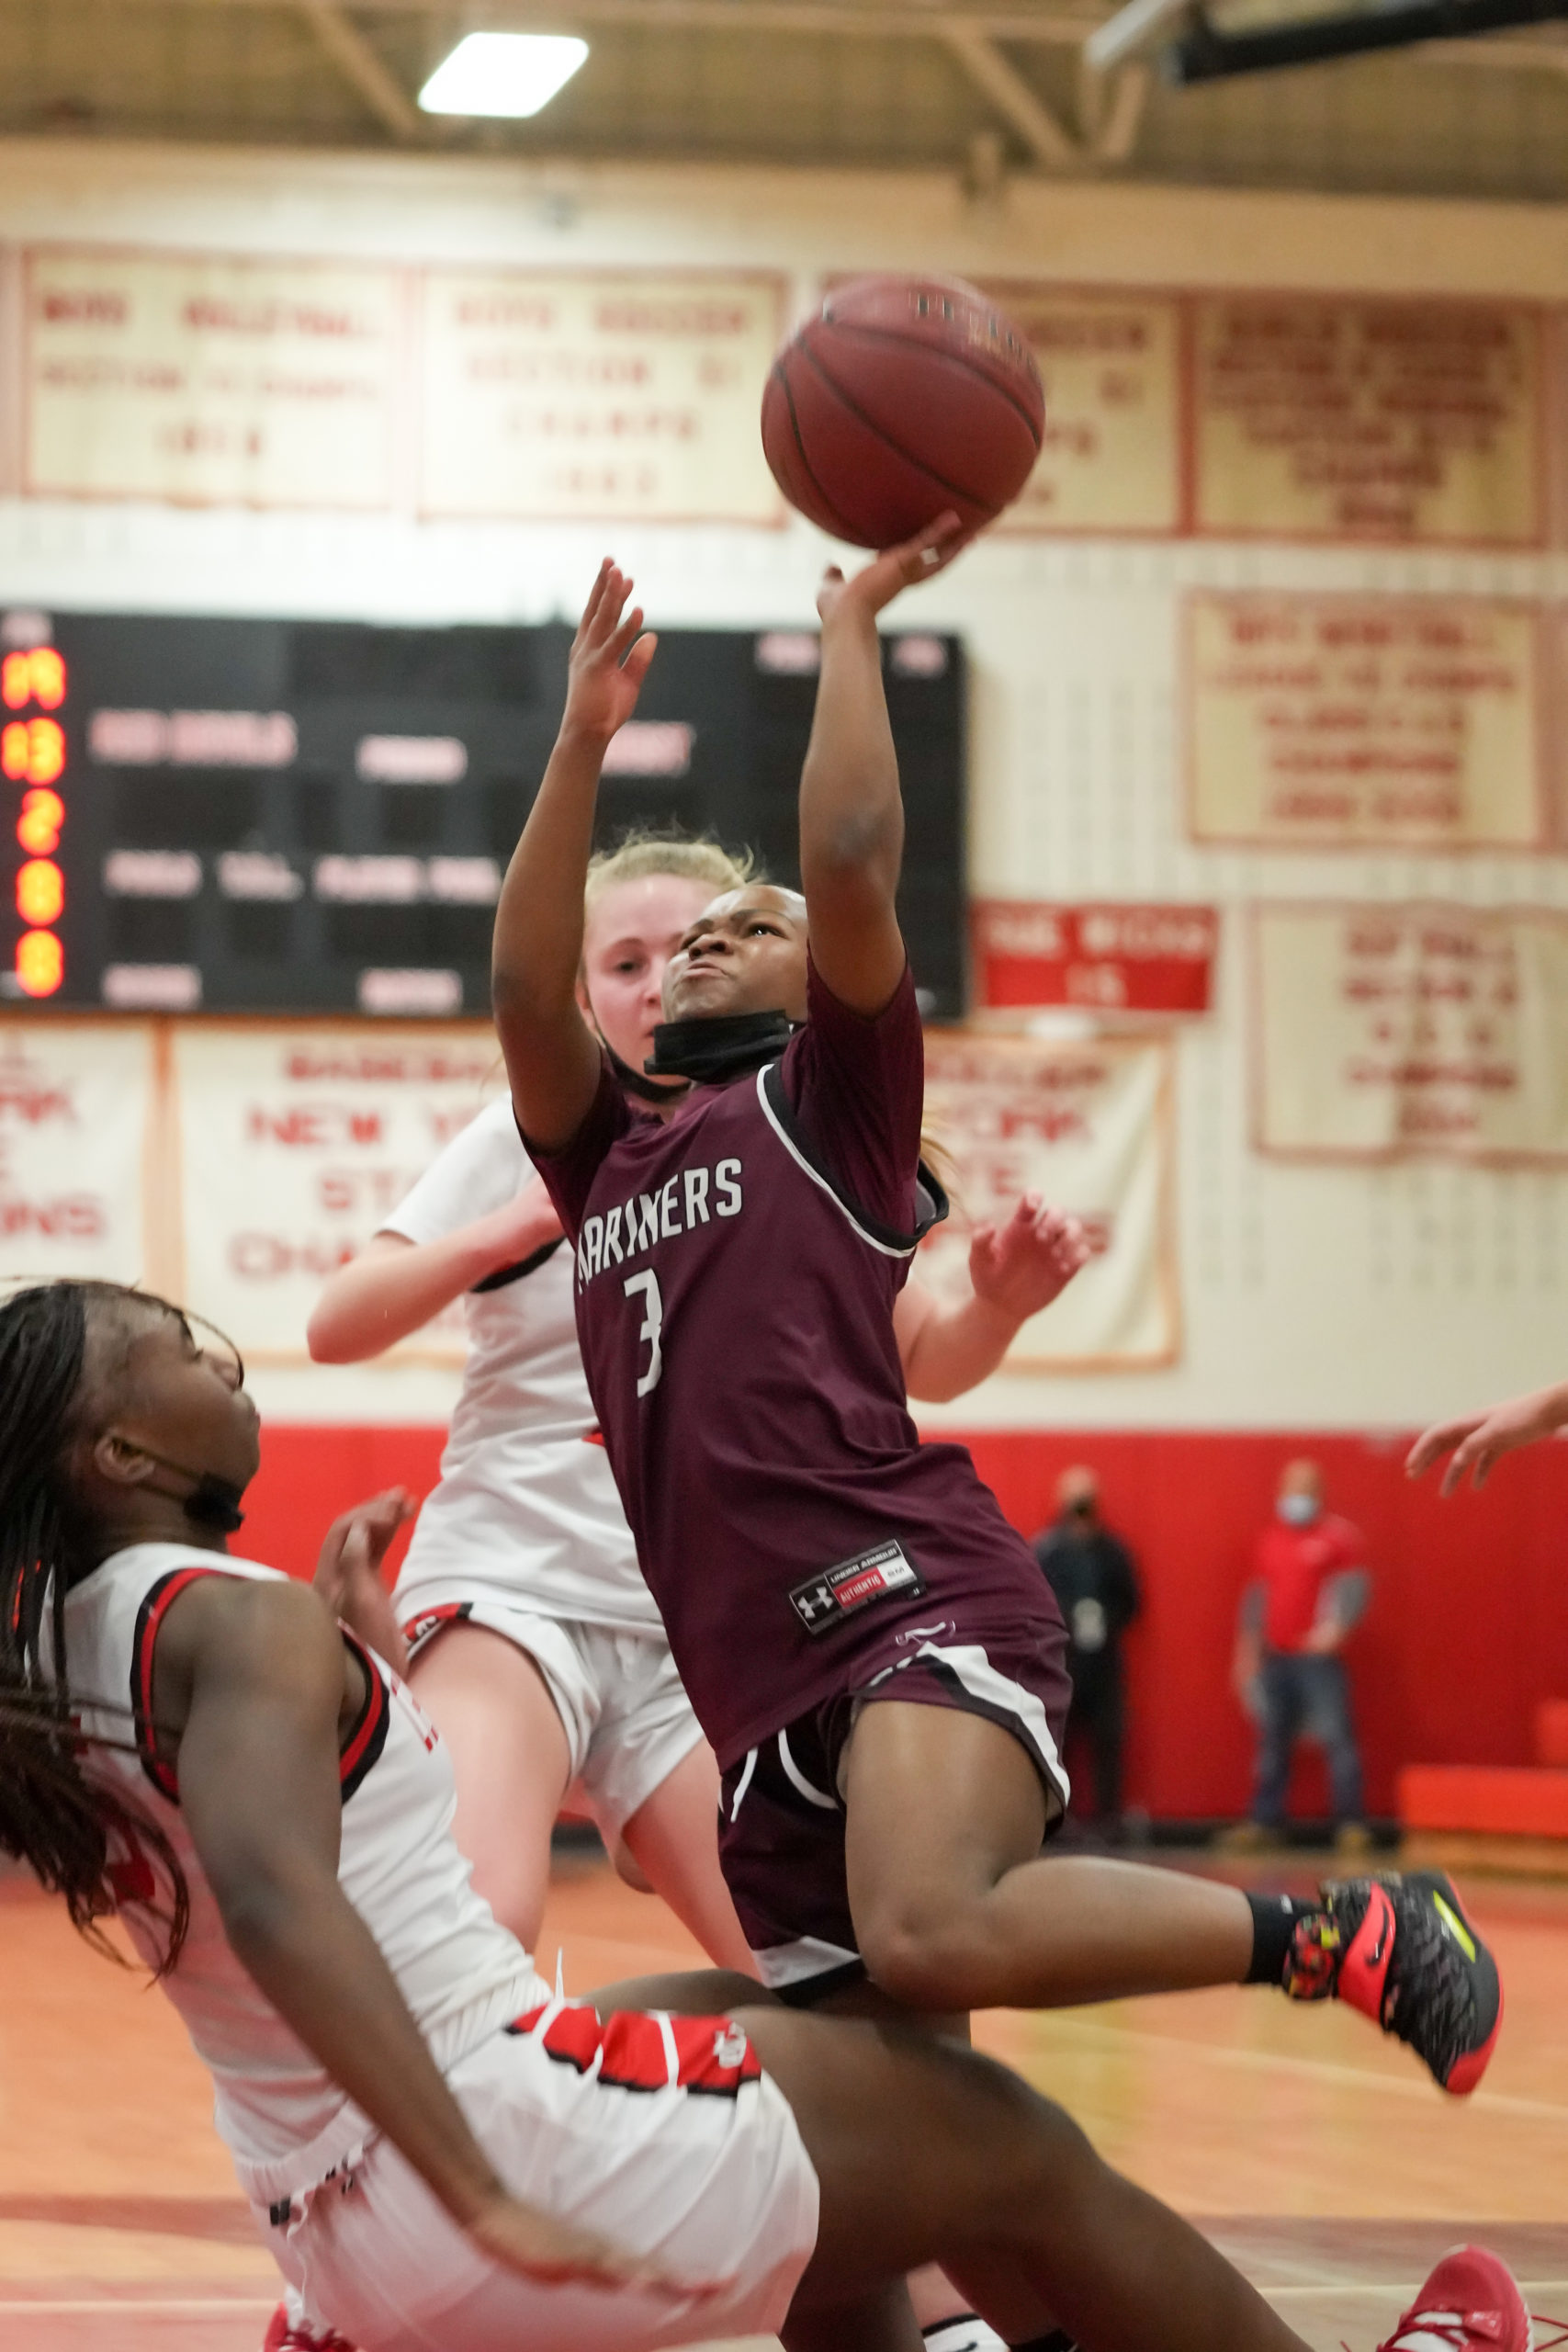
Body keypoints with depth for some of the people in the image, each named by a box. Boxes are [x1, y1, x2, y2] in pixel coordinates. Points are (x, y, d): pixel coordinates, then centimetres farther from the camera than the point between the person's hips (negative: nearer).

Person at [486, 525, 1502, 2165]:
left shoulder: (830, 1101, 10)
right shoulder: (607, 1160, 27)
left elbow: (851, 862, -4)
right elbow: (526, 987, 13)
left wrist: (849, 624, 4)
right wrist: (585, 734, 13)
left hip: (910, 1606, -7)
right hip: (758, 1691, 7)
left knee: (937, 1935, -33)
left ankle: (1342, 1935, -18)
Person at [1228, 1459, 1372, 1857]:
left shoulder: (1340, 1536, 0)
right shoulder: (1269, 1540, 17)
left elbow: (1353, 1588, -8)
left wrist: (1336, 1626, -25)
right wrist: (1247, 1651, 19)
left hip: (1318, 1656, -6)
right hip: (1275, 1659, 6)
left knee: (1336, 1737, -11)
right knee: (1272, 1741, 9)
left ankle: (1351, 1824, -12)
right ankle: (1264, 1821, 16)